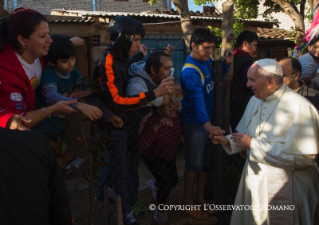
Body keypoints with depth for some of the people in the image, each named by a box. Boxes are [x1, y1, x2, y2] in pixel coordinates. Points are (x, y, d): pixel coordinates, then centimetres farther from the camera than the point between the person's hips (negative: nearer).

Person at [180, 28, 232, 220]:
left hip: (207, 120, 8)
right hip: (195, 123, -8)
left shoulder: (206, 61, 2)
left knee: (207, 162, 16)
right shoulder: (190, 71, -25)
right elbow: (197, 98, -39)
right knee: (194, 164, 3)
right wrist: (207, 124, -52)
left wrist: (227, 63, 0)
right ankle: (188, 202, 20)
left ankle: (200, 197, 32)